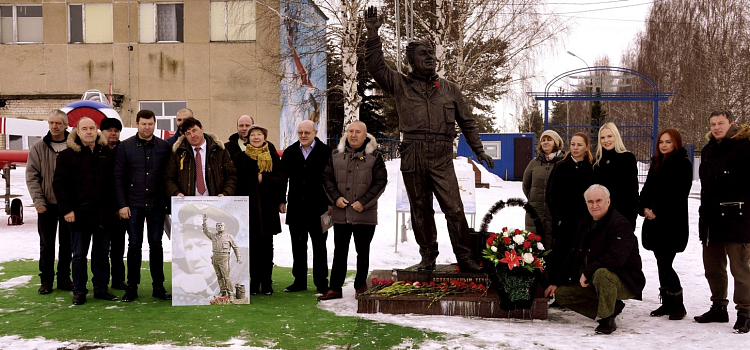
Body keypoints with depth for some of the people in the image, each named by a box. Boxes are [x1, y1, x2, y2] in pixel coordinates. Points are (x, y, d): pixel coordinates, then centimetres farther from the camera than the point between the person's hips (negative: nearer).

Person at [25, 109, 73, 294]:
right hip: (47, 205, 0)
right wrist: (38, 201, -11)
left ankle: (64, 278, 20)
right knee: (47, 244, 6)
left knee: (66, 244, 9)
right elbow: (32, 176, -2)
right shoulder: (38, 147, 0)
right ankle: (46, 280, 16)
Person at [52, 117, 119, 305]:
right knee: (79, 255, 6)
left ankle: (101, 288, 20)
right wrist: (67, 209, -9)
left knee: (102, 253, 10)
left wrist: (114, 206, 6)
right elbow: (59, 184, -3)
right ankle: (79, 291, 15)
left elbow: (115, 182, 12)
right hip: (80, 214, -3)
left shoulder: (107, 153, 7)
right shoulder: (68, 155, -2)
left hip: (103, 213, 3)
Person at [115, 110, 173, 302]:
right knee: (134, 244, 5)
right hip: (134, 205, -1)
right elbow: (118, 177, 0)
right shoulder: (126, 146, 0)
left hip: (156, 205, 1)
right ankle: (132, 287, 14)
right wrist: (122, 204, -6)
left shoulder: (164, 146, 4)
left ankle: (158, 286, 14)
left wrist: (169, 200, -1)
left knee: (156, 244, 6)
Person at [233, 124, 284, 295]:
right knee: (253, 245, 1)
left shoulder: (273, 157, 7)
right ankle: (254, 282, 9)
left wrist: (264, 178, -13)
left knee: (267, 245, 4)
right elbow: (237, 182, 1)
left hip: (268, 206, 1)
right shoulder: (240, 157, 4)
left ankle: (266, 283, 10)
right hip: (248, 206, -1)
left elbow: (280, 179, 0)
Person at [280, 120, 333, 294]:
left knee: (319, 247, 6)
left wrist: (330, 203, -8)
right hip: (296, 208, 4)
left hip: (318, 208, -3)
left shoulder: (325, 151, -3)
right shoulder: (290, 152, 8)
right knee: (298, 246, 9)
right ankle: (299, 281, 19)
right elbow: (283, 177, 11)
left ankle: (321, 282, 14)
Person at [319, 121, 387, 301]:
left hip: (365, 214, -2)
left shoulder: (374, 156, -1)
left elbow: (381, 181, -4)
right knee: (339, 251, 7)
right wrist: (336, 197, -5)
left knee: (363, 252, 9)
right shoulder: (336, 155, 8)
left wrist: (364, 202, -11)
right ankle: (335, 288, 12)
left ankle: (361, 285, 24)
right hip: (341, 213, 2)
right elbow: (327, 177, 10)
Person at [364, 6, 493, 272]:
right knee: (420, 210, 7)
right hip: (413, 158, 0)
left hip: (442, 159, 0)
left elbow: (467, 122, 19)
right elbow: (375, 66, -1)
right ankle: (428, 256, 19)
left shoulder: (450, 89, 15)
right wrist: (373, 35, -11)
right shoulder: (400, 85, 9)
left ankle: (464, 258, 3)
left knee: (454, 208, -5)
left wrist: (478, 150, 16)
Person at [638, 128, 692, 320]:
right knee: (662, 264, 9)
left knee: (665, 264, -10)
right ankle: (667, 303, 18)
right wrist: (645, 207, -3)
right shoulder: (656, 163, 17)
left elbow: (677, 194, -13)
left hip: (673, 222, -7)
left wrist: (657, 211, -15)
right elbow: (647, 188, 15)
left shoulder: (683, 164, -5)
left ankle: (678, 306, 3)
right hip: (655, 221, 7)